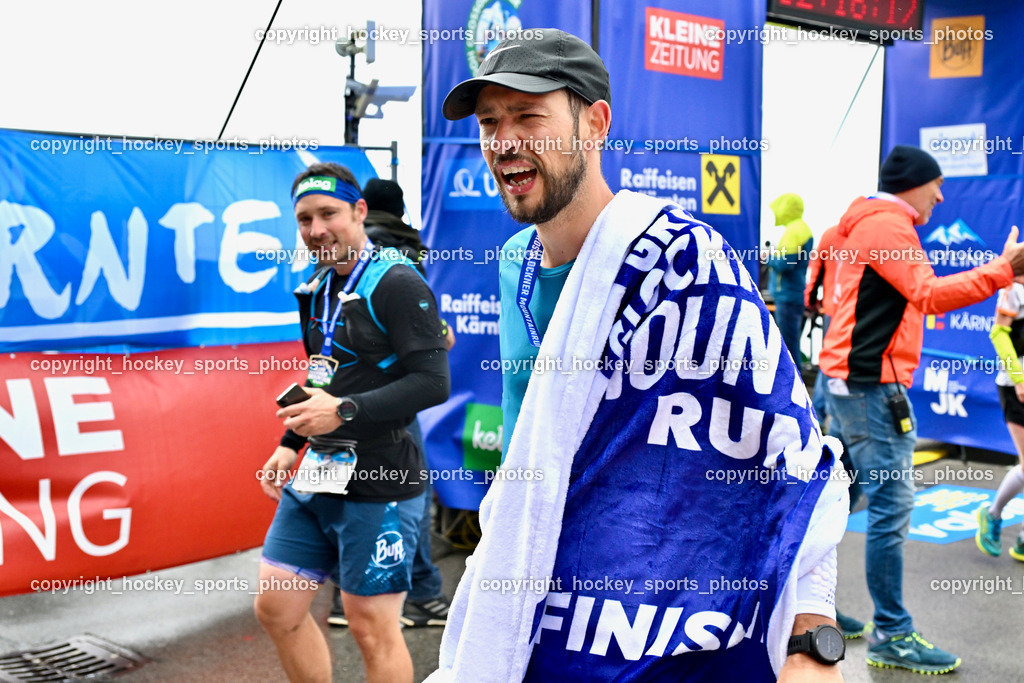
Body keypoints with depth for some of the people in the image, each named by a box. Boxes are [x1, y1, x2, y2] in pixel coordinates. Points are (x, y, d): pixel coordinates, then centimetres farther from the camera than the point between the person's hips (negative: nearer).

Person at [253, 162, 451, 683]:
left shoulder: (397, 284, -14)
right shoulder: (318, 288, 12)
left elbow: (433, 382, -21)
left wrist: (344, 412, -24)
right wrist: (290, 445, 17)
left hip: (379, 486, -8)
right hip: (316, 477, 9)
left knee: (372, 628, 2)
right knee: (275, 608, 12)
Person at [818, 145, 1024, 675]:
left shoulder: (872, 223, 21)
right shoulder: (887, 225, -11)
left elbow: (914, 298, 15)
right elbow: (929, 295, -20)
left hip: (849, 379, 11)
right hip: (871, 386, -11)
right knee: (892, 506, -7)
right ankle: (892, 636, -1)